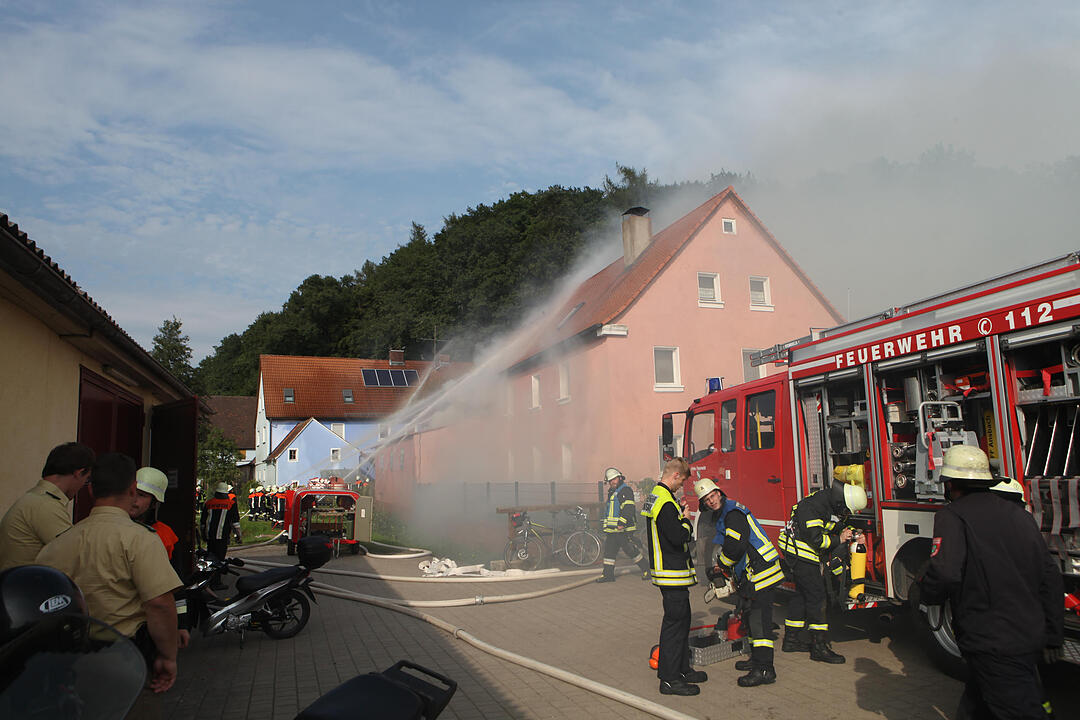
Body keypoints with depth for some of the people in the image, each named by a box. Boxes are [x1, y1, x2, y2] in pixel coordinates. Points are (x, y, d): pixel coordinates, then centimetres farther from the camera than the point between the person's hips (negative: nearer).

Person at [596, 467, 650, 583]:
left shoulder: (626, 490, -10)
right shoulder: (611, 492, 20)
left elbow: (628, 509, -21)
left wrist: (622, 523, -28)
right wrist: (607, 526, 28)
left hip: (623, 529, -9)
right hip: (612, 529, 9)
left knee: (630, 550, -5)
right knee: (609, 550, 5)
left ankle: (646, 568, 12)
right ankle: (608, 574, 10)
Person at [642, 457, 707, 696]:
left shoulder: (655, 496, 12)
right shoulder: (665, 503, -22)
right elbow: (678, 537, -26)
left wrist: (679, 511, 9)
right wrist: (686, 521, -9)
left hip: (665, 568, 11)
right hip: (672, 572, -11)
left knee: (682, 618, 18)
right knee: (675, 622, -4)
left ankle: (681, 669, 28)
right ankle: (669, 679, 4)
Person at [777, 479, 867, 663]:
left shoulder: (829, 504, 6)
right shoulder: (813, 507, -25)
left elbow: (831, 528, 18)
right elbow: (816, 539, -25)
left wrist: (847, 532, 0)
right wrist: (838, 539, -14)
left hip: (803, 556, 10)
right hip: (802, 555, -10)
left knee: (802, 595, 15)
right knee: (816, 597, -8)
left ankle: (792, 639, 25)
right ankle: (820, 647, -5)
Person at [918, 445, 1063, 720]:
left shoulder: (952, 517, -12)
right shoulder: (1019, 513, 11)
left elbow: (944, 573, -24)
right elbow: (1050, 576, 14)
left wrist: (926, 592, 0)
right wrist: (1053, 638, 20)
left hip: (992, 644, -8)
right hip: (1031, 640, 8)